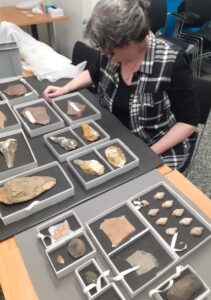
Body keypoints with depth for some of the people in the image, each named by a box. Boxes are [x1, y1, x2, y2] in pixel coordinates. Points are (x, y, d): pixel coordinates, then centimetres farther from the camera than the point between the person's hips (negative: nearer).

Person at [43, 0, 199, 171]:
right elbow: (94, 73, 14)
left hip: (160, 145, -4)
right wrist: (64, 89, 2)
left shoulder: (171, 64, -24)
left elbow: (189, 121, -16)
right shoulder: (111, 49, -9)